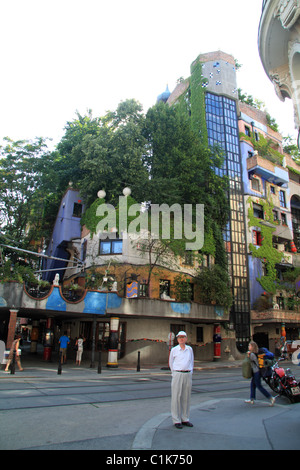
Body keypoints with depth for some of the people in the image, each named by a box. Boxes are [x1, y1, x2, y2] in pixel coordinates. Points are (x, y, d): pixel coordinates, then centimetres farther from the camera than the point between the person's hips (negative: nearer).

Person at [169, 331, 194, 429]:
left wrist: (190, 372, 12)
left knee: (186, 398, 9)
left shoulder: (189, 349, 7)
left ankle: (185, 419, 21)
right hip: (177, 375, -3)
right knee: (176, 397, -2)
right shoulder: (174, 350, -2)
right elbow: (171, 363, 8)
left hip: (188, 375, 3)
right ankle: (176, 420, 8)